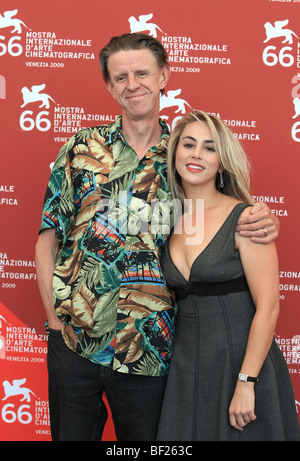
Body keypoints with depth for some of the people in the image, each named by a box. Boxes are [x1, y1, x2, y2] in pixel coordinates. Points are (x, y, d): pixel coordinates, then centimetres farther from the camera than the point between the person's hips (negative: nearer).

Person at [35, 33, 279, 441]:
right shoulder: (82, 148, 0)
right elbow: (48, 237, 2)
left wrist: (264, 224, -12)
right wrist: (55, 315, -4)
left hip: (147, 352, 0)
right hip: (73, 344, 0)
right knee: (71, 433, 15)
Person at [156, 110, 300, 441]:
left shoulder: (244, 218, -11)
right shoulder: (170, 221, 5)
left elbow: (268, 308, -15)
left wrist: (246, 382, -18)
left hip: (241, 363, -5)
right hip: (186, 368, 5)